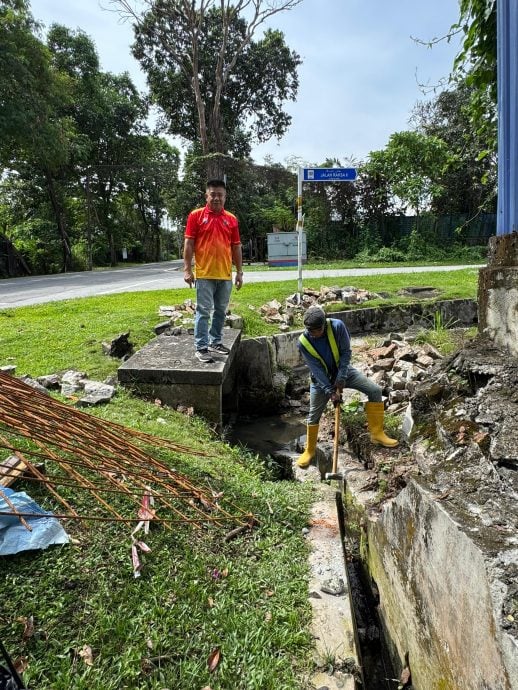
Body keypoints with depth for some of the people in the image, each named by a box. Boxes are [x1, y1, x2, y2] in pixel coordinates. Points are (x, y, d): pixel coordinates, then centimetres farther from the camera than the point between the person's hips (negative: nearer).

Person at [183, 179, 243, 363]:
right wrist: (187, 269, -9)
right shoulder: (196, 215, 0)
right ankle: (201, 347, 3)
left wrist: (239, 272, 8)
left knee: (221, 311, 13)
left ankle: (216, 342, 26)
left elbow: (236, 247, 11)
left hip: (225, 275, 4)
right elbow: (189, 243, -3)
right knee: (203, 311, -2)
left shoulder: (231, 219, 9)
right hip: (204, 274, -4)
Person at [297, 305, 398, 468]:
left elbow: (346, 352, -17)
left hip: (343, 371, 2)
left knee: (375, 390, -10)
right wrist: (330, 391, -25)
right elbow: (316, 369, -22)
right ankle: (309, 451, 22)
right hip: (321, 379, -1)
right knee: (314, 415, 2)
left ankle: (377, 434, 2)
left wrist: (341, 378, -22)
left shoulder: (337, 326, -25)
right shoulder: (303, 343, -25)